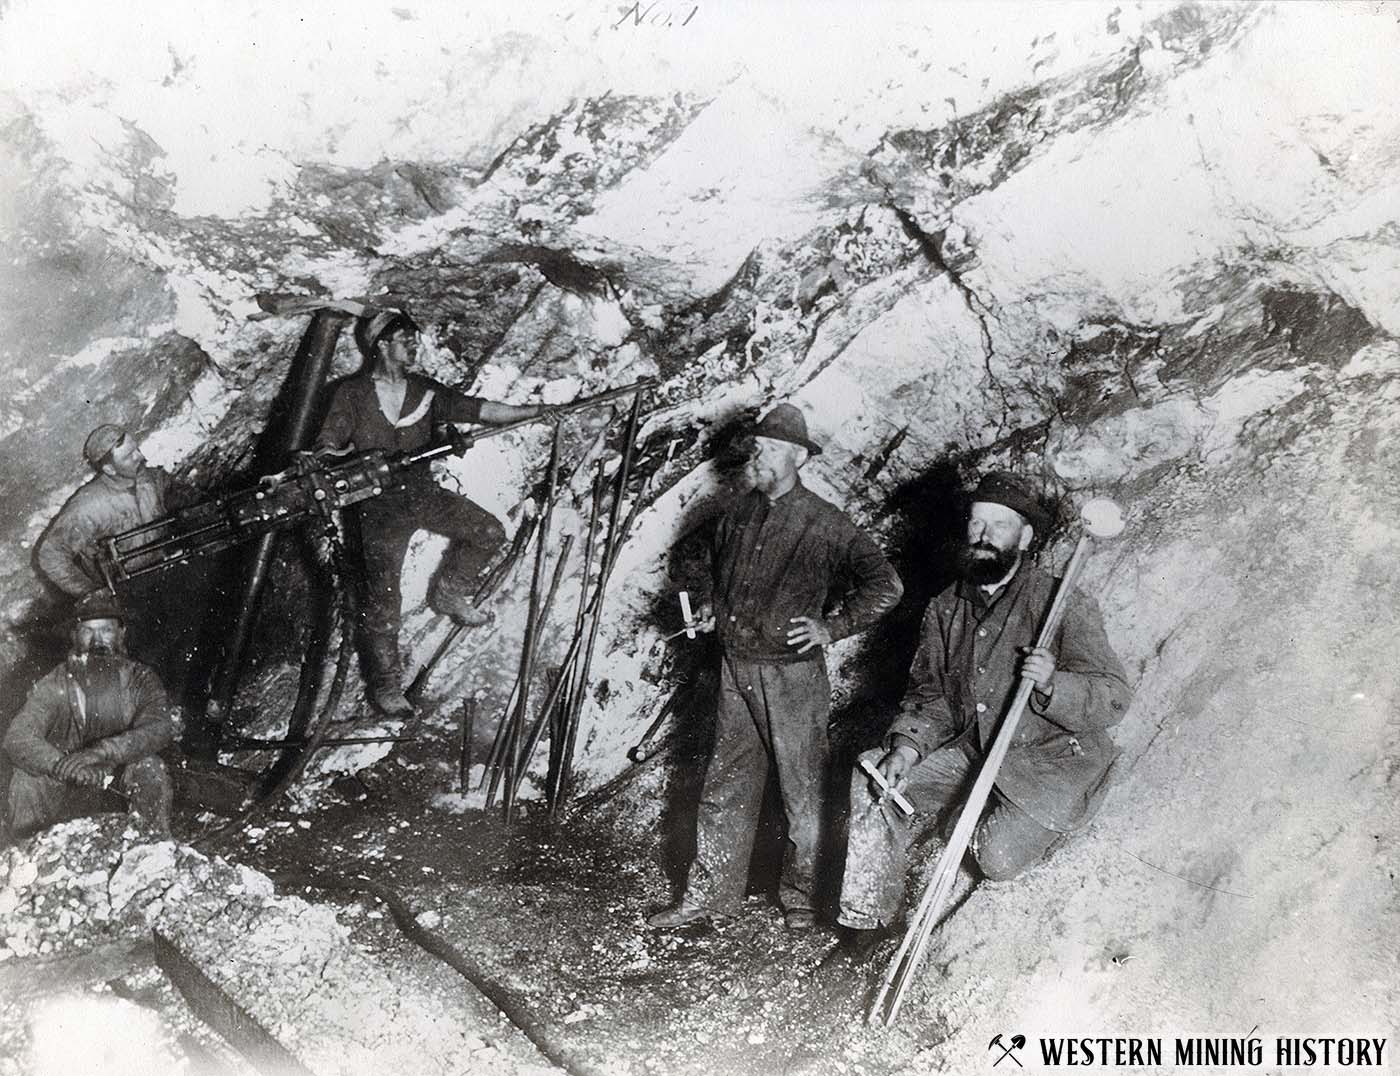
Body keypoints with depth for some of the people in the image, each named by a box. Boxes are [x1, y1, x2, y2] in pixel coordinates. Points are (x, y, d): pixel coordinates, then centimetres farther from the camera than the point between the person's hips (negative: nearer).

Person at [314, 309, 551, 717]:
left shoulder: (424, 390, 6)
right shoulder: (351, 393, -6)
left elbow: (478, 410, -1)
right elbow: (324, 449, -8)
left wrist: (536, 410, -9)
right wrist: (343, 454, -31)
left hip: (423, 493, 5)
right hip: (381, 505, -5)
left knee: (488, 532, 2)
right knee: (383, 597, -4)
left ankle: (448, 592, 24)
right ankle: (385, 685, 9)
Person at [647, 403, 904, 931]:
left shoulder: (825, 525, -10)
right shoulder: (738, 517, 9)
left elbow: (885, 585, -10)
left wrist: (833, 627, -12)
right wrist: (713, 607, 13)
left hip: (792, 675, -5)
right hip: (736, 670, 6)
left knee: (802, 790, 5)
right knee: (725, 786, 10)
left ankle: (799, 894, 20)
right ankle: (710, 893, 20)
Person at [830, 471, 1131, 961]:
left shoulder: (1062, 605, -13)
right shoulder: (945, 609, 4)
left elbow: (1113, 697, -15)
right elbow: (928, 695, 8)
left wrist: (1052, 686, -35)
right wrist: (908, 745, -12)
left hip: (1048, 760, -5)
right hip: (969, 750, 5)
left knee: (996, 857, -21)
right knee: (875, 787, -10)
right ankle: (865, 919, 2)